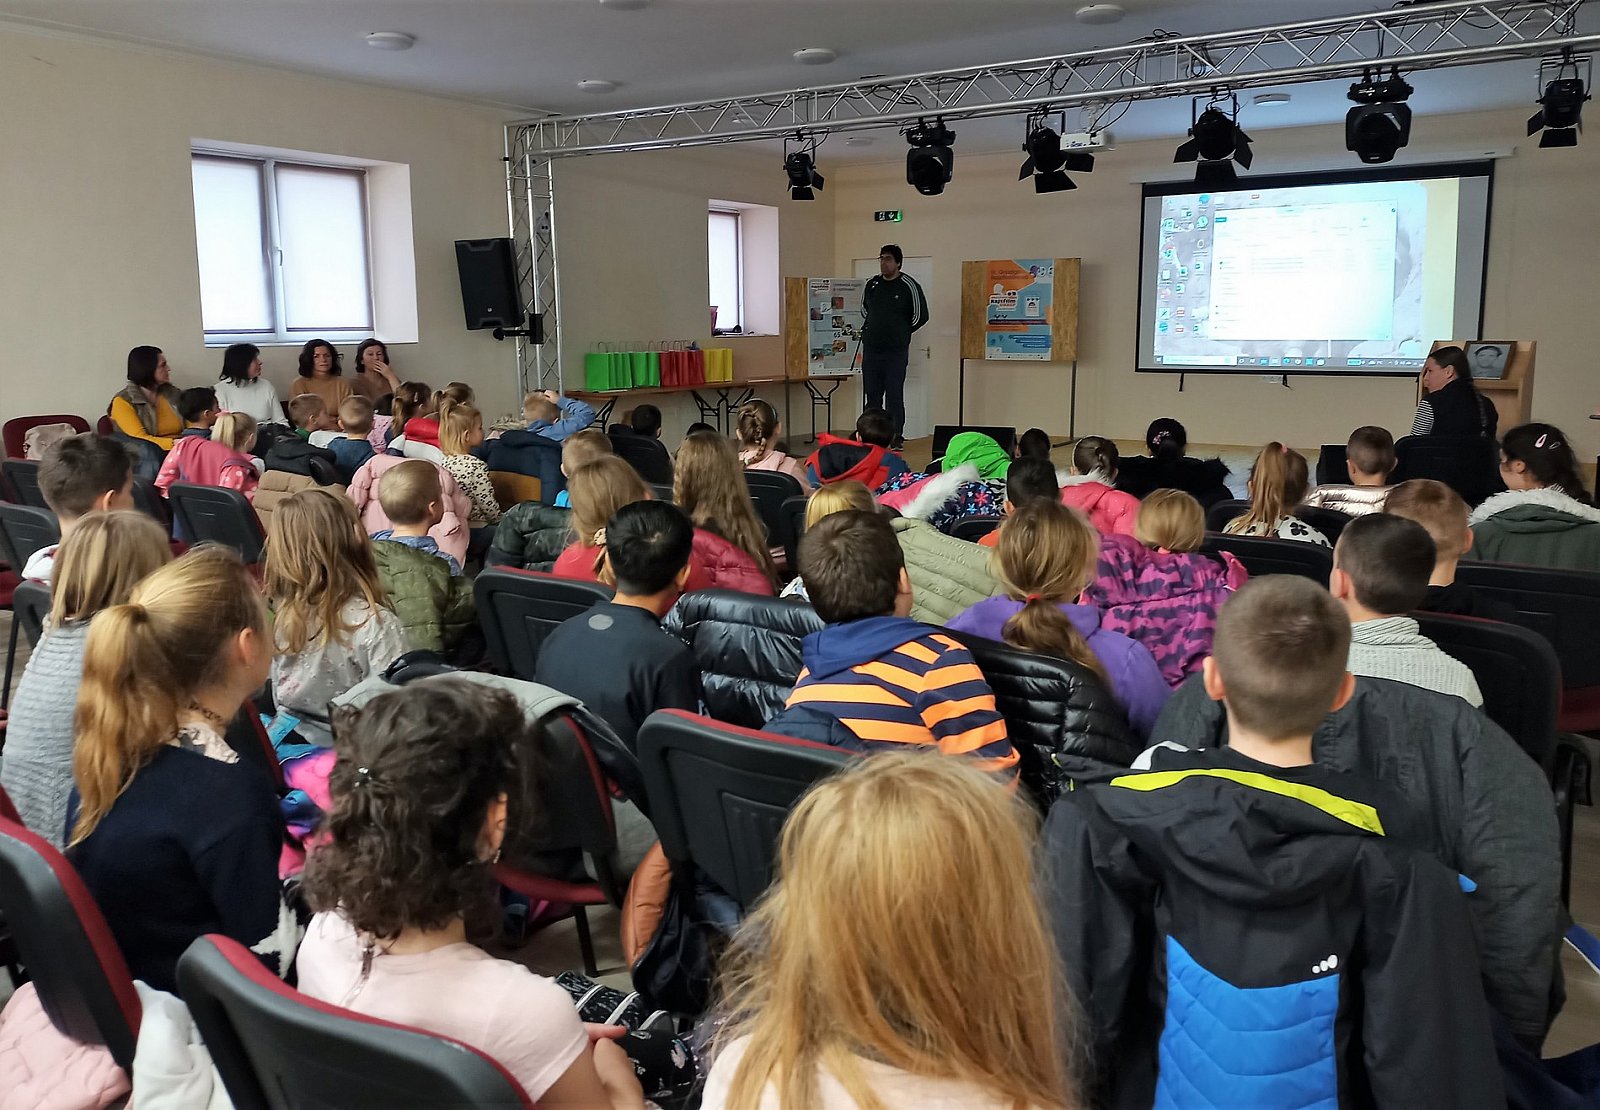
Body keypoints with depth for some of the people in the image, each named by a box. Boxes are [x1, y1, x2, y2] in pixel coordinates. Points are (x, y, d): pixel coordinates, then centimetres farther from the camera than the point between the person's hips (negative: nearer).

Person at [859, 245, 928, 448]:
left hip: (896, 352, -5)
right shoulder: (871, 284, 9)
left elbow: (920, 316, -2)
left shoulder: (909, 286, -5)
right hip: (871, 349, 5)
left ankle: (896, 438, 5)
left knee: (894, 397, -2)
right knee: (871, 396, 8)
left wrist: (900, 332, 5)